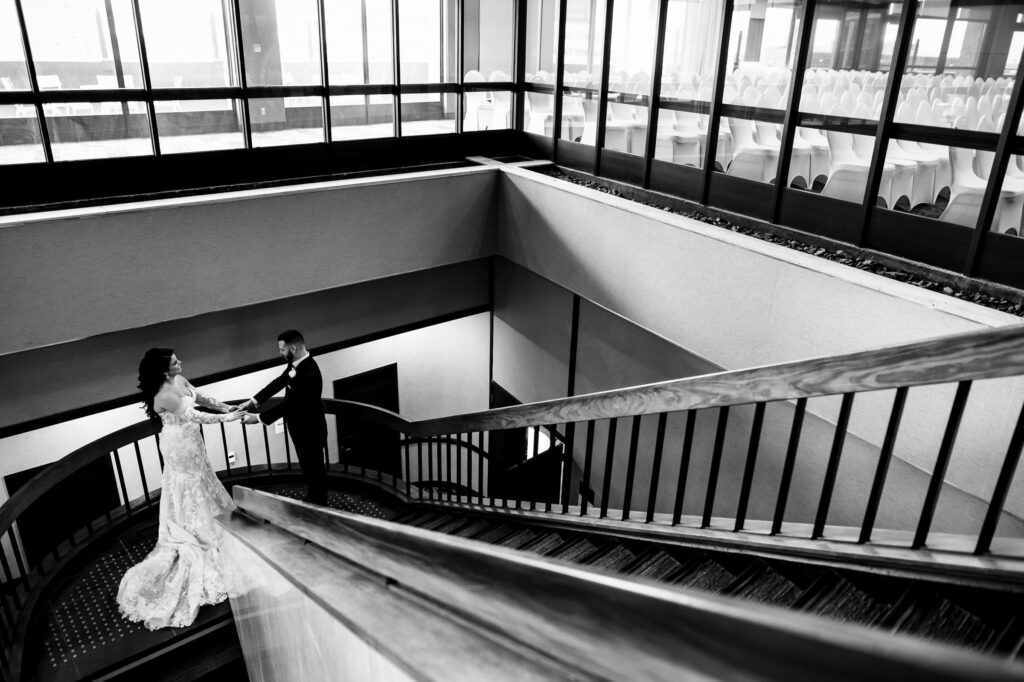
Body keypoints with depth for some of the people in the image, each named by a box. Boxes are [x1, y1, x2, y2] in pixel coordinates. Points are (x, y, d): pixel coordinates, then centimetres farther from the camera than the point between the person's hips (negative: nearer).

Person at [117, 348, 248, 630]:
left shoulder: (179, 380, -6)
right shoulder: (164, 396, -32)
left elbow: (201, 397, 6)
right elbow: (193, 416, -26)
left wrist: (228, 407, -2)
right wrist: (225, 418, -18)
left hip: (192, 444, 8)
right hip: (181, 448, -8)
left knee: (201, 489, 23)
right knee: (187, 496, 6)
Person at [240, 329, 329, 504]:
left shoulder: (308, 374, -36)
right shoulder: (298, 363, -7)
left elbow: (288, 405, -30)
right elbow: (279, 382, 3)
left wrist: (259, 418, -22)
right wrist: (254, 401, -4)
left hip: (309, 430, -9)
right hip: (301, 427, 9)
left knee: (314, 469, 12)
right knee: (307, 467, 26)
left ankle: (319, 505, 32)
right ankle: (313, 498, 46)